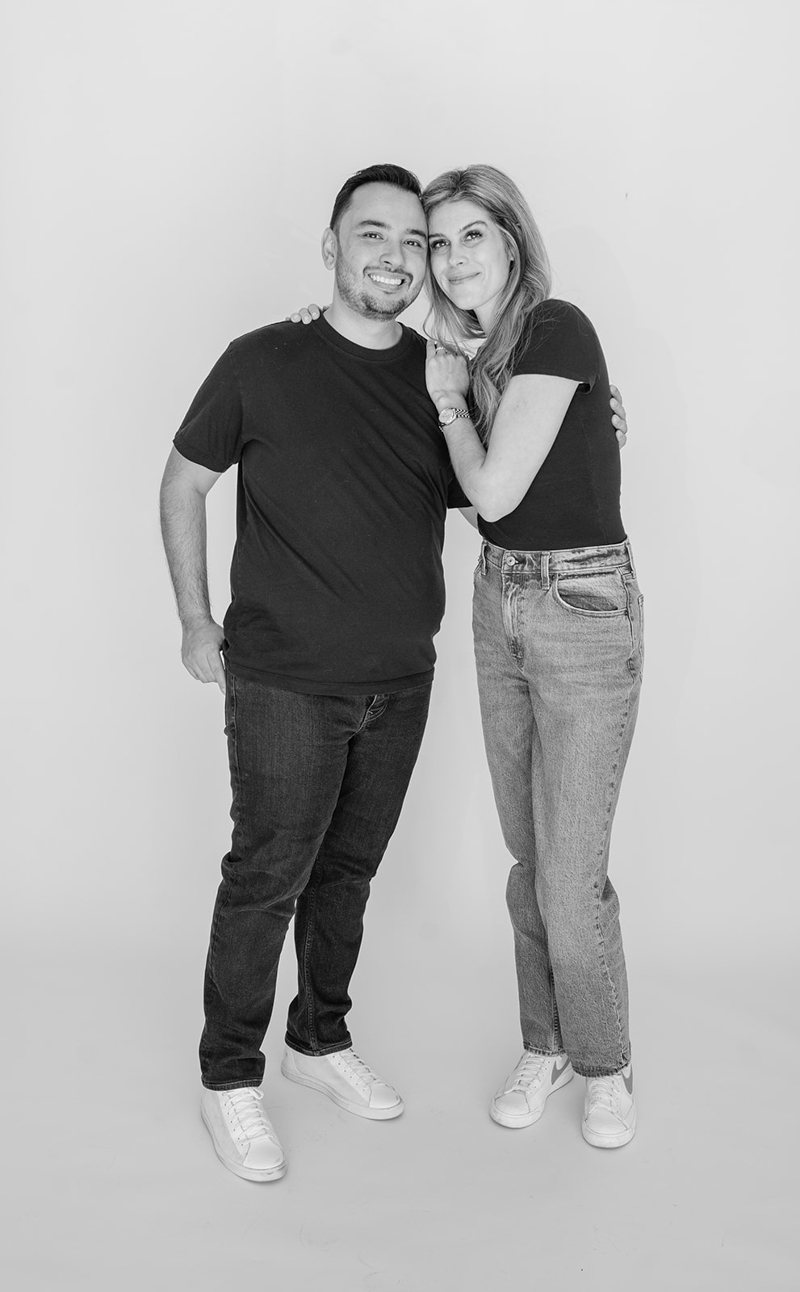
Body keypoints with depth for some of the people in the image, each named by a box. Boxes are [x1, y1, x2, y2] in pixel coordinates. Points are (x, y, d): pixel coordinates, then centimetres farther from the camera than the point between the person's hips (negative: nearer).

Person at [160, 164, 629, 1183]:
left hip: (400, 681, 4)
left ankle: (320, 1039, 37)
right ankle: (229, 1078, 23)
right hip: (285, 685, -4)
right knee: (266, 880, 3)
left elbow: (481, 495, 16)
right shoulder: (264, 362, -8)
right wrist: (196, 622, 0)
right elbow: (183, 481, 3)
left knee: (348, 870, 17)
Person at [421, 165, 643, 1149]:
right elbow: (473, 490, 10)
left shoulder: (558, 330, -14)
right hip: (500, 602, 8)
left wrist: (449, 403, -3)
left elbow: (496, 490, -18)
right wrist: (454, 399, 2)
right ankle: (544, 1047, 31)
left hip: (583, 608, -7)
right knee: (527, 856, 14)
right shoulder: (481, 357, 10)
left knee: (571, 874, -1)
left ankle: (604, 1067, 22)